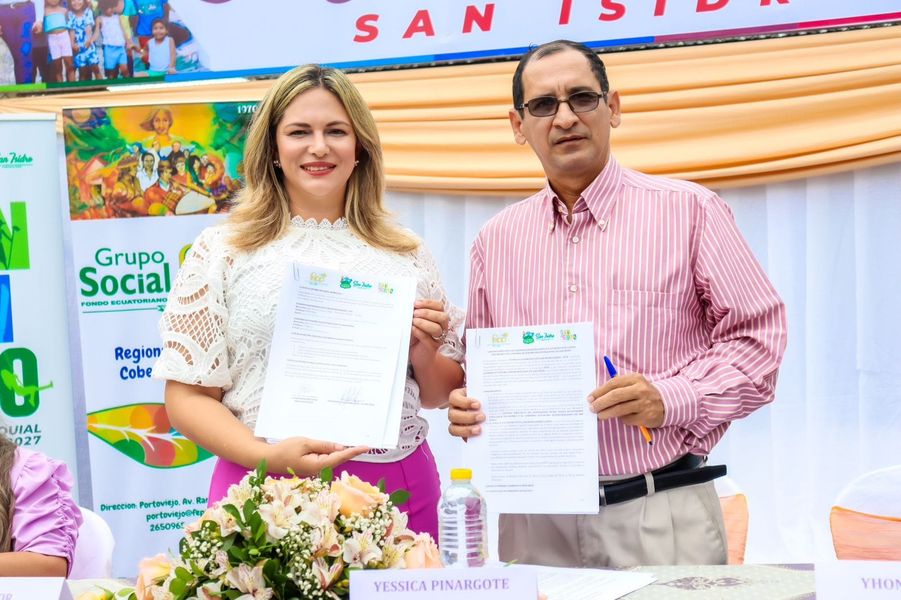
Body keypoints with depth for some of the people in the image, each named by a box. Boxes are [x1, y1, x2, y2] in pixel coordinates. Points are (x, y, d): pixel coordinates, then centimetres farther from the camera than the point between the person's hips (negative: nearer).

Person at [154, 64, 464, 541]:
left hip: (396, 490, 2)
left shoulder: (407, 255, 10)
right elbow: (187, 397, 0)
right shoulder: (221, 251, 3)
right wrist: (267, 456, -16)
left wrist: (425, 352, -5)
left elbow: (440, 395, 17)